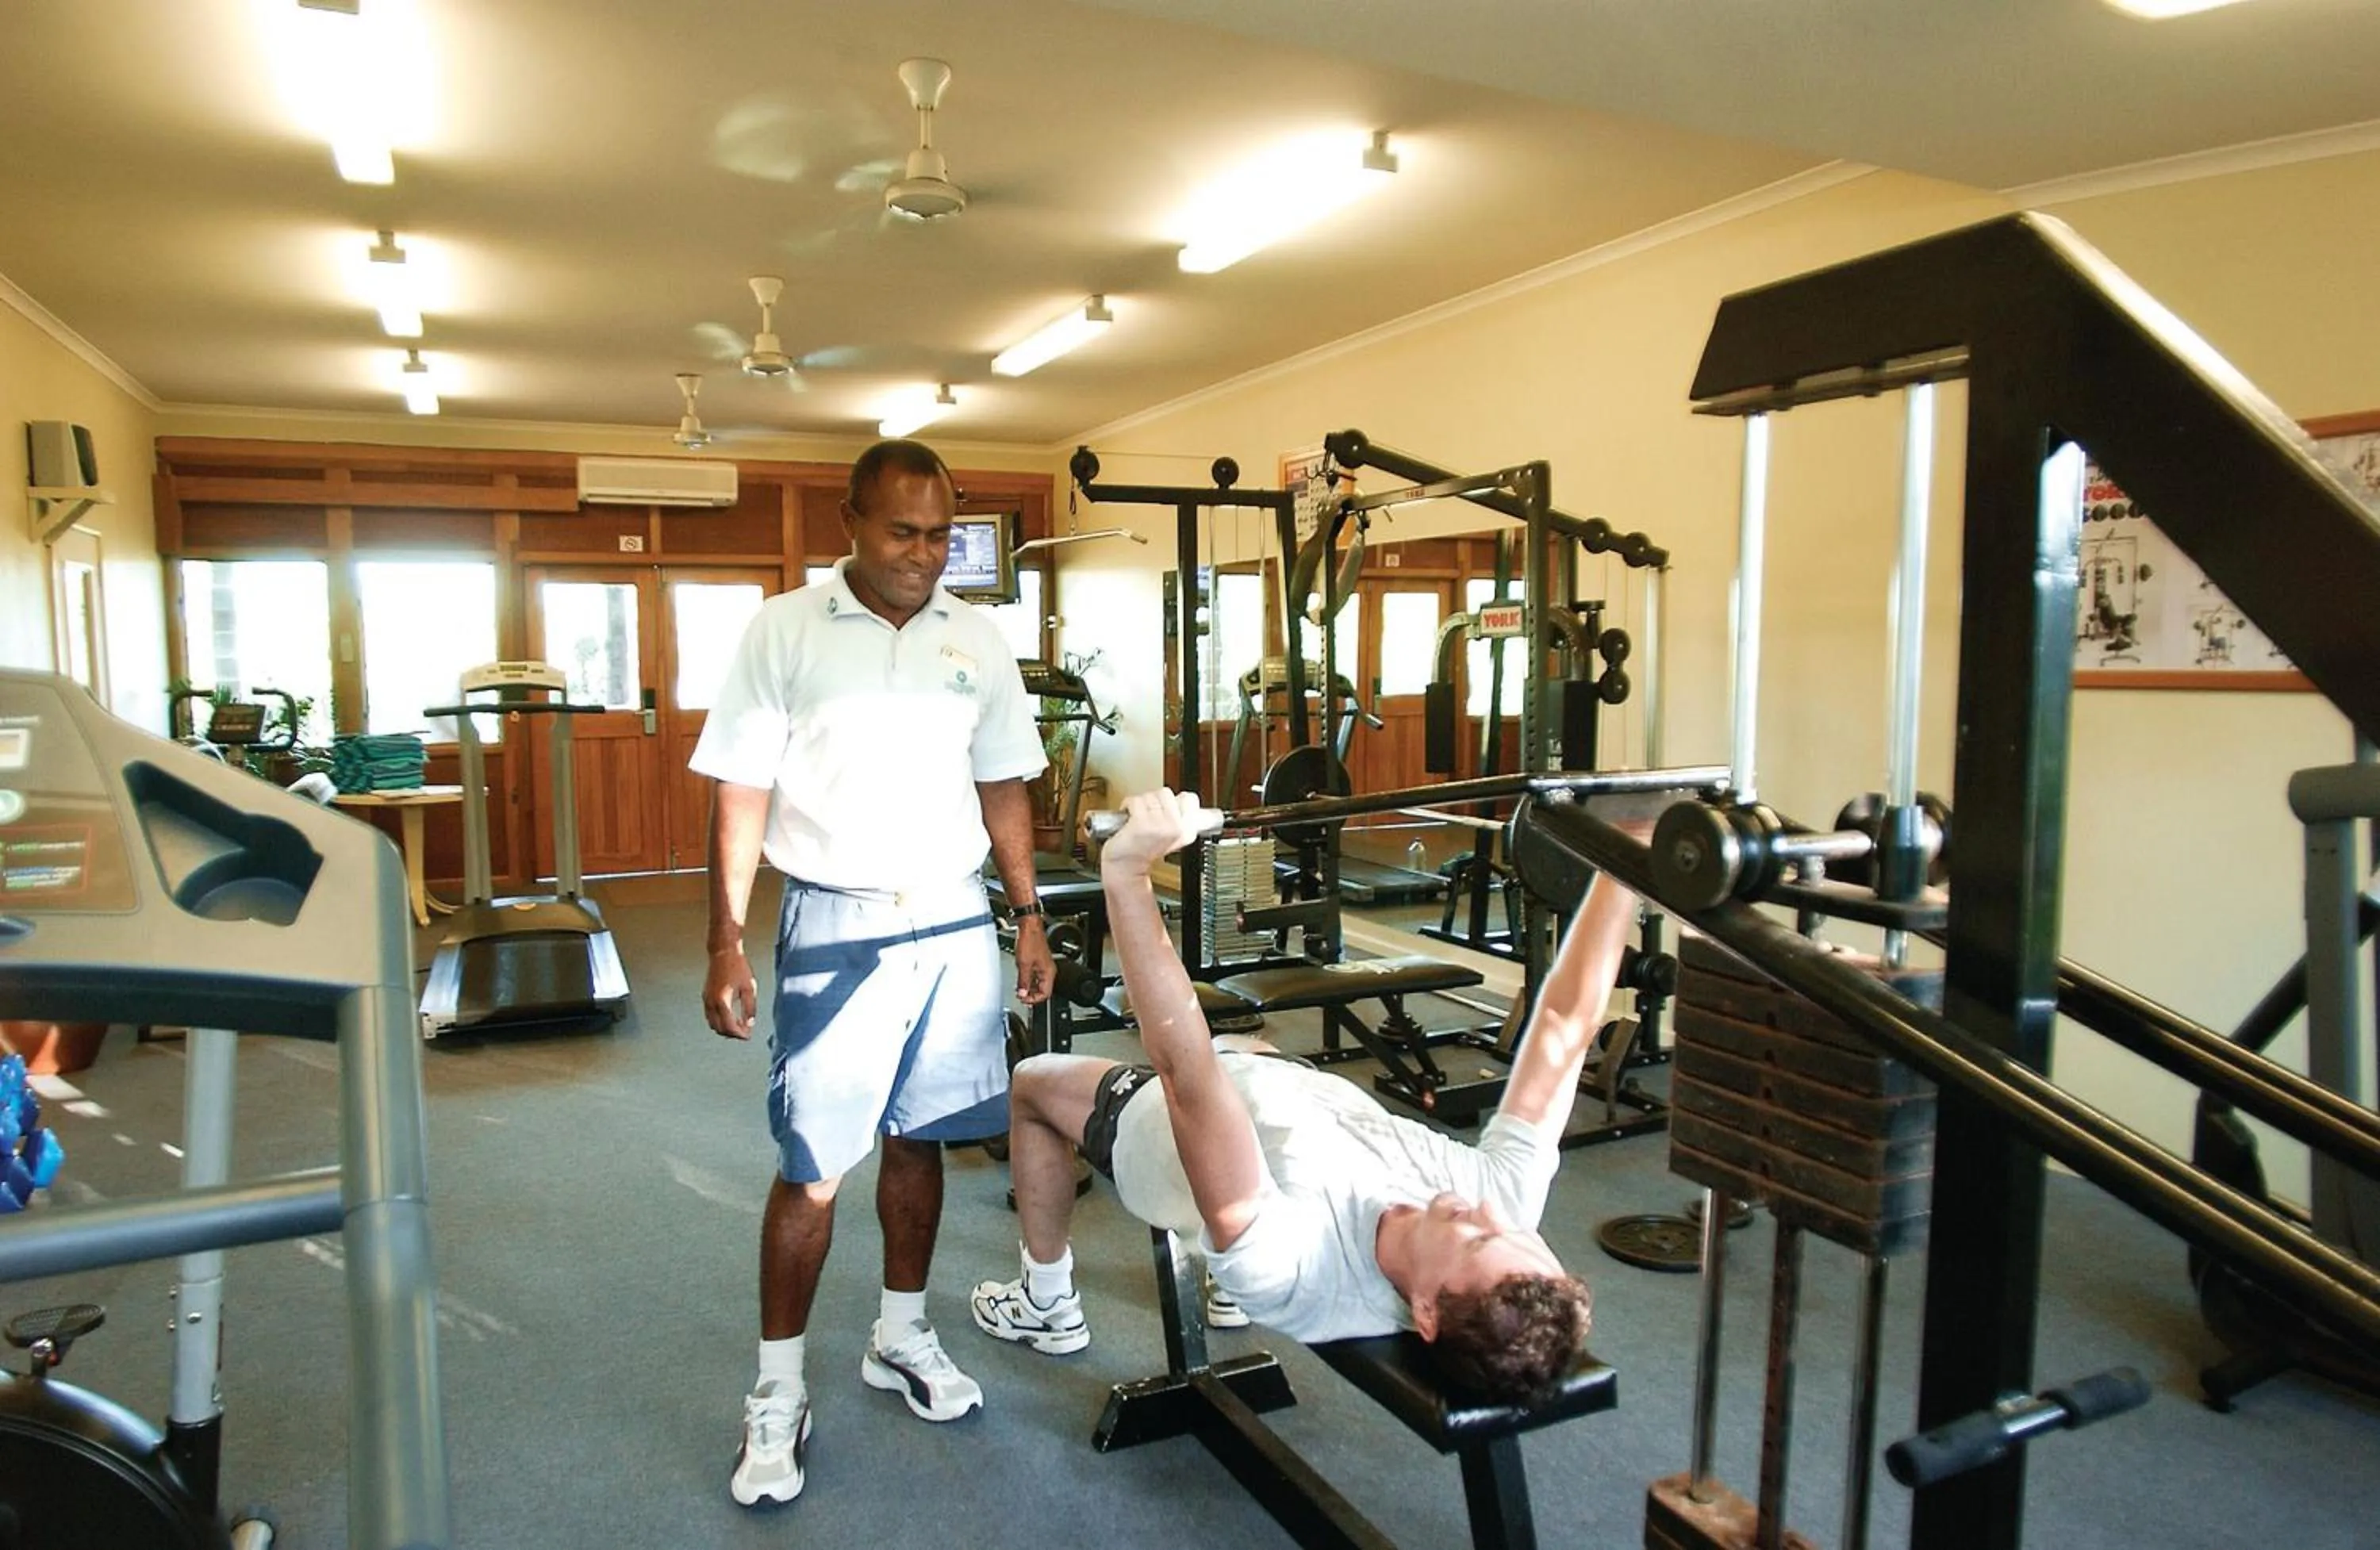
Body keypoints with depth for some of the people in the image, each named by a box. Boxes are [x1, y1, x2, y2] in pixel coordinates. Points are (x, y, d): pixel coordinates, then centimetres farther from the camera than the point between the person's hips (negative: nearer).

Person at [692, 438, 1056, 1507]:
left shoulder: (974, 639, 6)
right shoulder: (785, 631, -4)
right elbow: (741, 793, -4)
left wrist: (1028, 916, 9)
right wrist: (725, 941, -9)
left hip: (954, 923, 3)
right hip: (836, 926, -3)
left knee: (918, 1138, 14)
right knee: (811, 1168, 2)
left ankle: (900, 1338, 33)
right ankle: (779, 1394, 19)